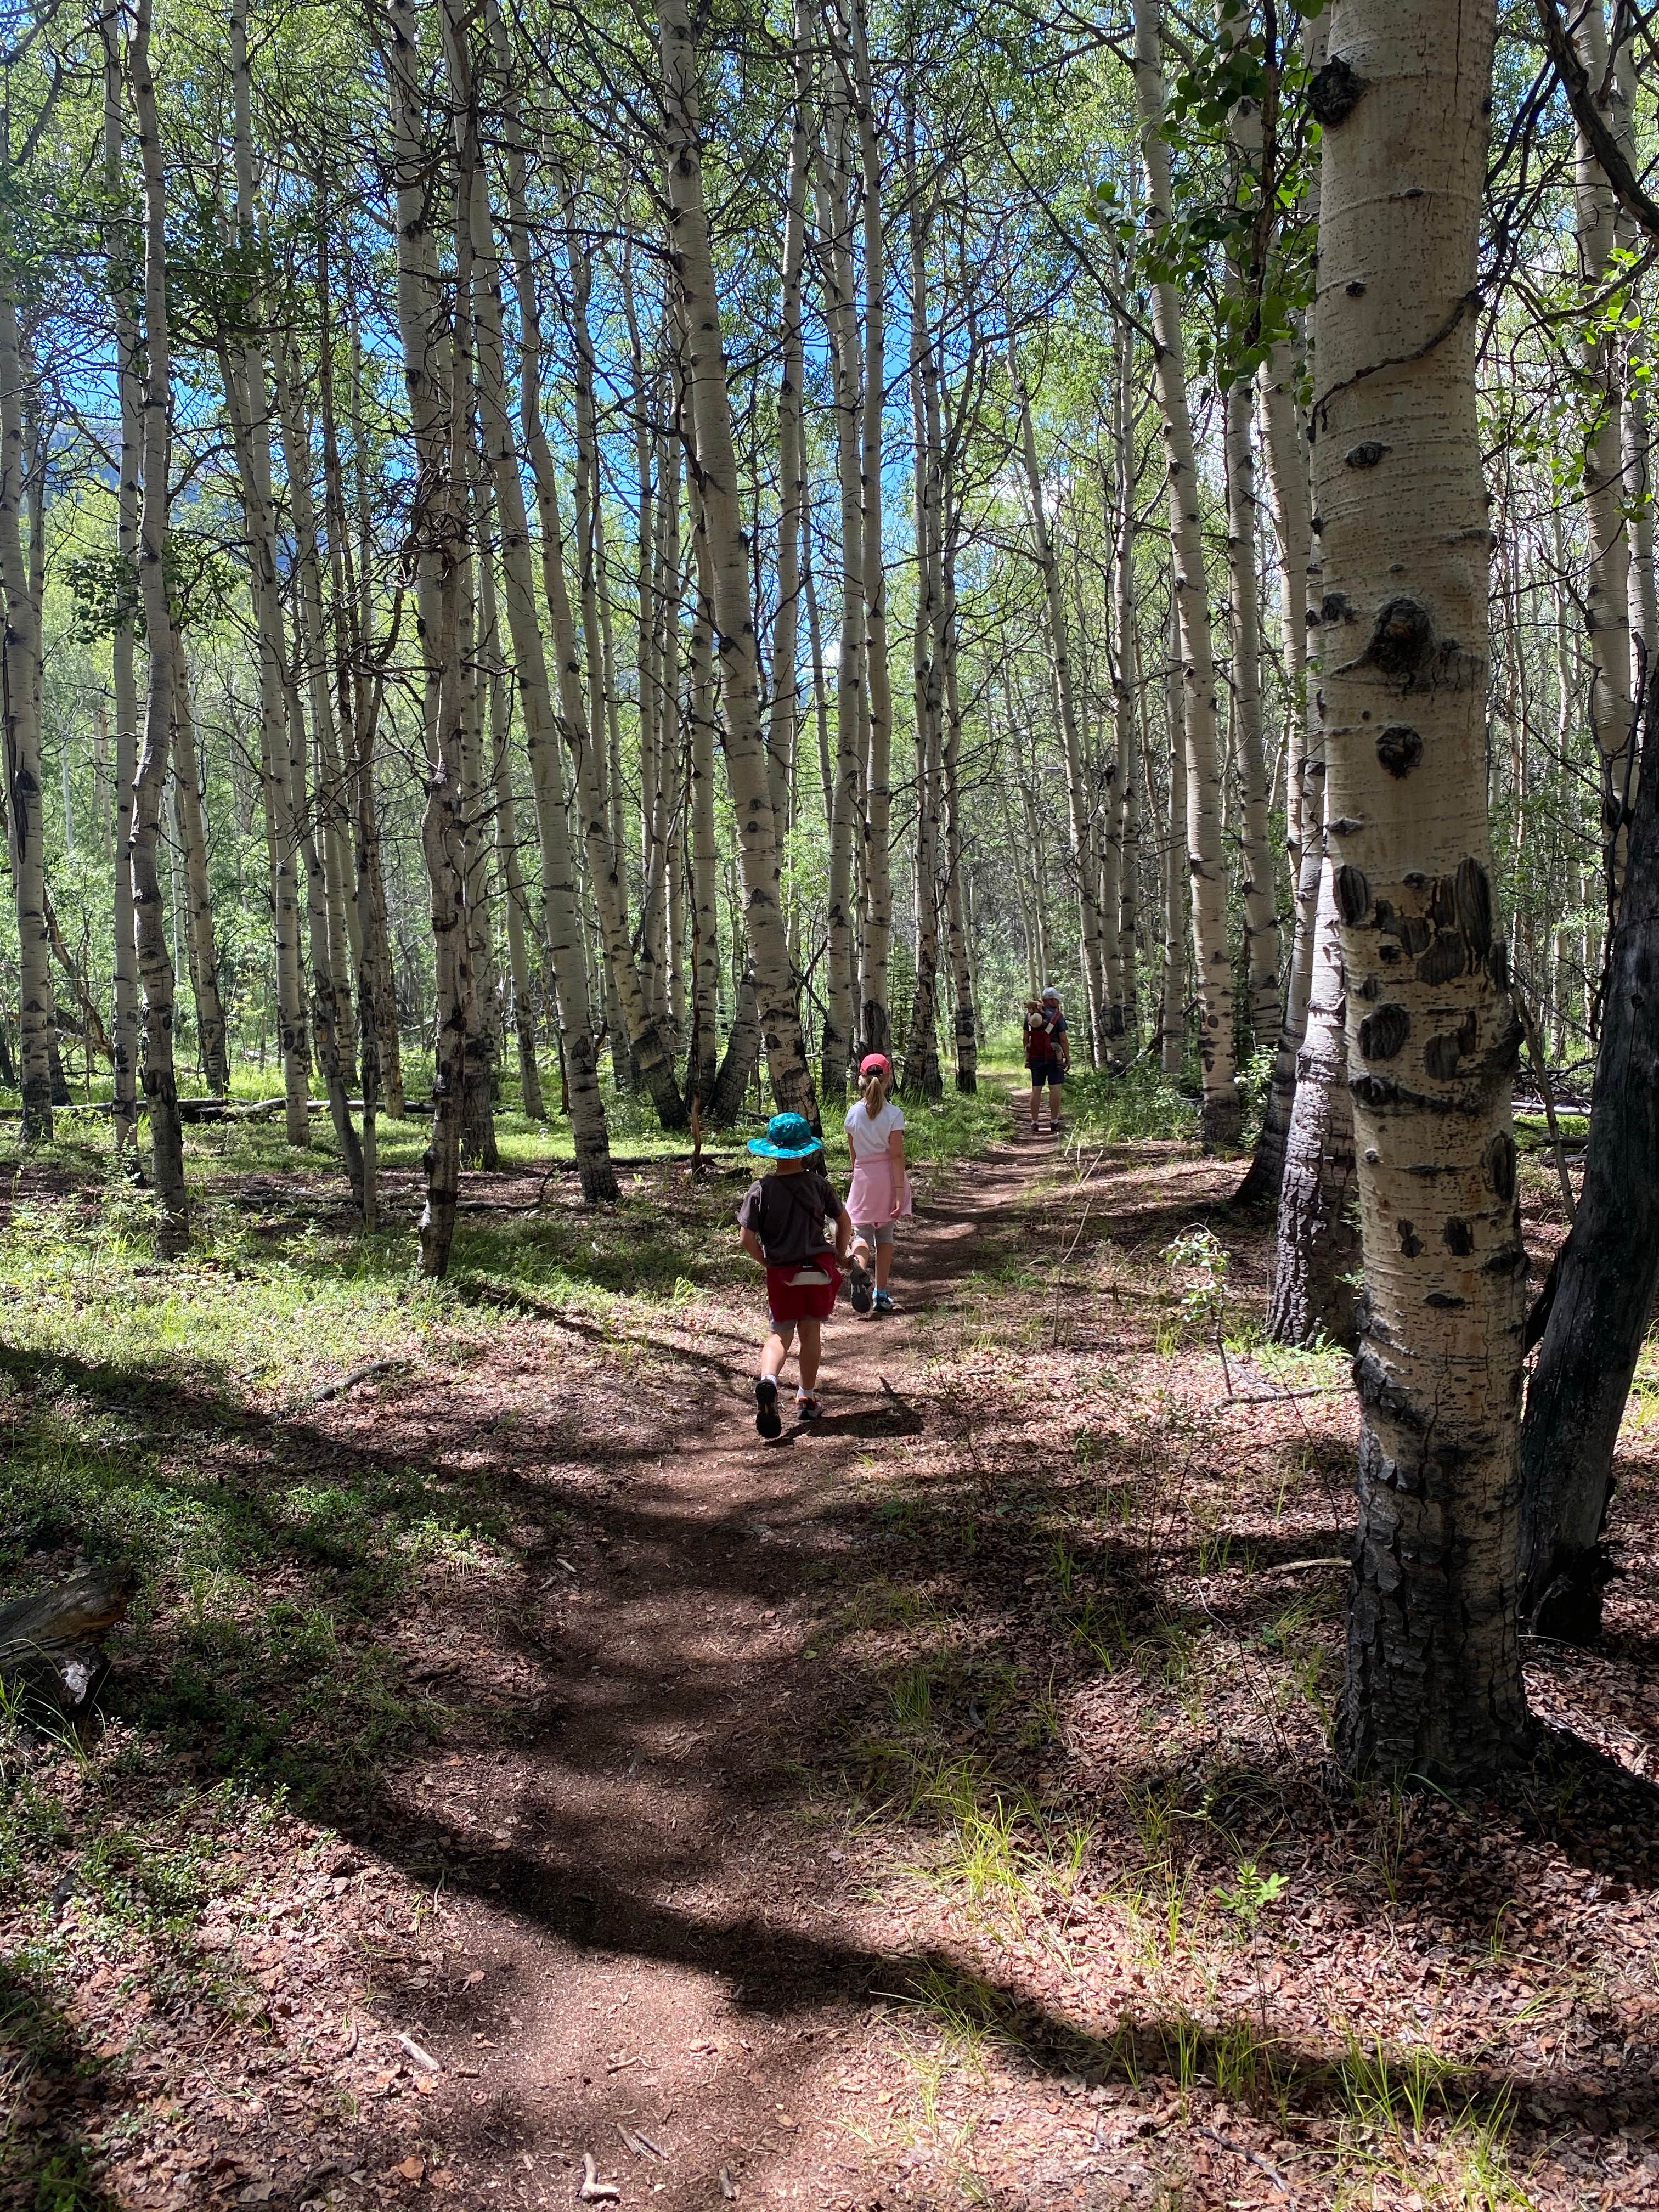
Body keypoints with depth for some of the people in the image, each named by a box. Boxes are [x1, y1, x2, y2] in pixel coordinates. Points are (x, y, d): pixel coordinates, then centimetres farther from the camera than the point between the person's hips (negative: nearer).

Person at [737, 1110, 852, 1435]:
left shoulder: (760, 1190, -9)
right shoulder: (818, 1184, -5)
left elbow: (746, 1238, -10)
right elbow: (845, 1222, 3)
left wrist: (768, 1263, 6)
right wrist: (839, 1257, 17)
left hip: (781, 1274, -1)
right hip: (819, 1268, 1)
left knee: (781, 1334, 10)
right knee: (811, 1332, 12)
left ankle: (768, 1379, -19)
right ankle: (806, 1399, 19)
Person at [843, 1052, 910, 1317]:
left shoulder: (854, 1112, -2)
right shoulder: (894, 1113, -10)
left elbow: (854, 1153, 8)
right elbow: (897, 1155, -13)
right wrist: (899, 1191, -12)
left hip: (863, 1177, 1)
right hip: (888, 1177, -1)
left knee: (862, 1232, 5)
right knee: (885, 1235, 13)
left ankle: (858, 1266, -30)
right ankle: (882, 1294, 15)